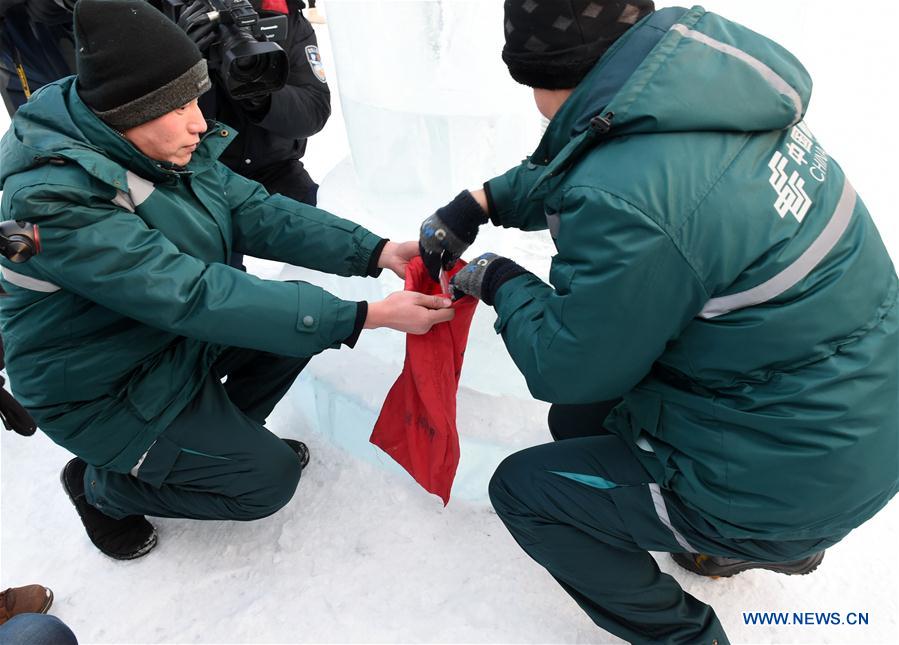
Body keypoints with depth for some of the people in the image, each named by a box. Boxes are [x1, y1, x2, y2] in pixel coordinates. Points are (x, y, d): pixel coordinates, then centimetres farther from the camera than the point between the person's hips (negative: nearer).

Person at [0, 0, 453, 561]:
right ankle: (100, 486, 14)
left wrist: (377, 251, -24)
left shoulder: (166, 148, -9)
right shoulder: (54, 201, -33)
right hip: (108, 390, -7)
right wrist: (366, 317, -41)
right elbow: (193, 295, -38)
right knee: (269, 479, -6)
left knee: (311, 309, -2)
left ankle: (224, 429, 17)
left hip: (180, 339, 7)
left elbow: (255, 211, -12)